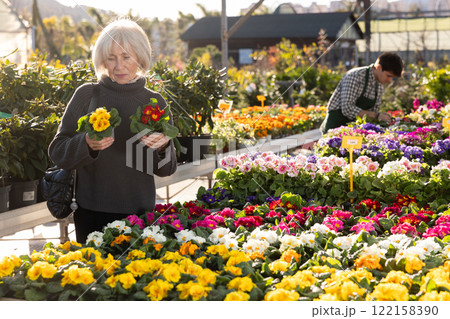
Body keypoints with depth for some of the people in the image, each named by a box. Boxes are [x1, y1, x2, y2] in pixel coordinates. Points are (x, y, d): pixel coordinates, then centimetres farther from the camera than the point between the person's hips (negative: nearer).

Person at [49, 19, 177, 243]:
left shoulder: (155, 102, 4)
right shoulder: (87, 95, -1)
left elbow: (167, 170, 6)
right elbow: (57, 152, -2)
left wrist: (163, 146, -15)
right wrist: (87, 144, -21)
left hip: (139, 212, 1)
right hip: (92, 213, -1)